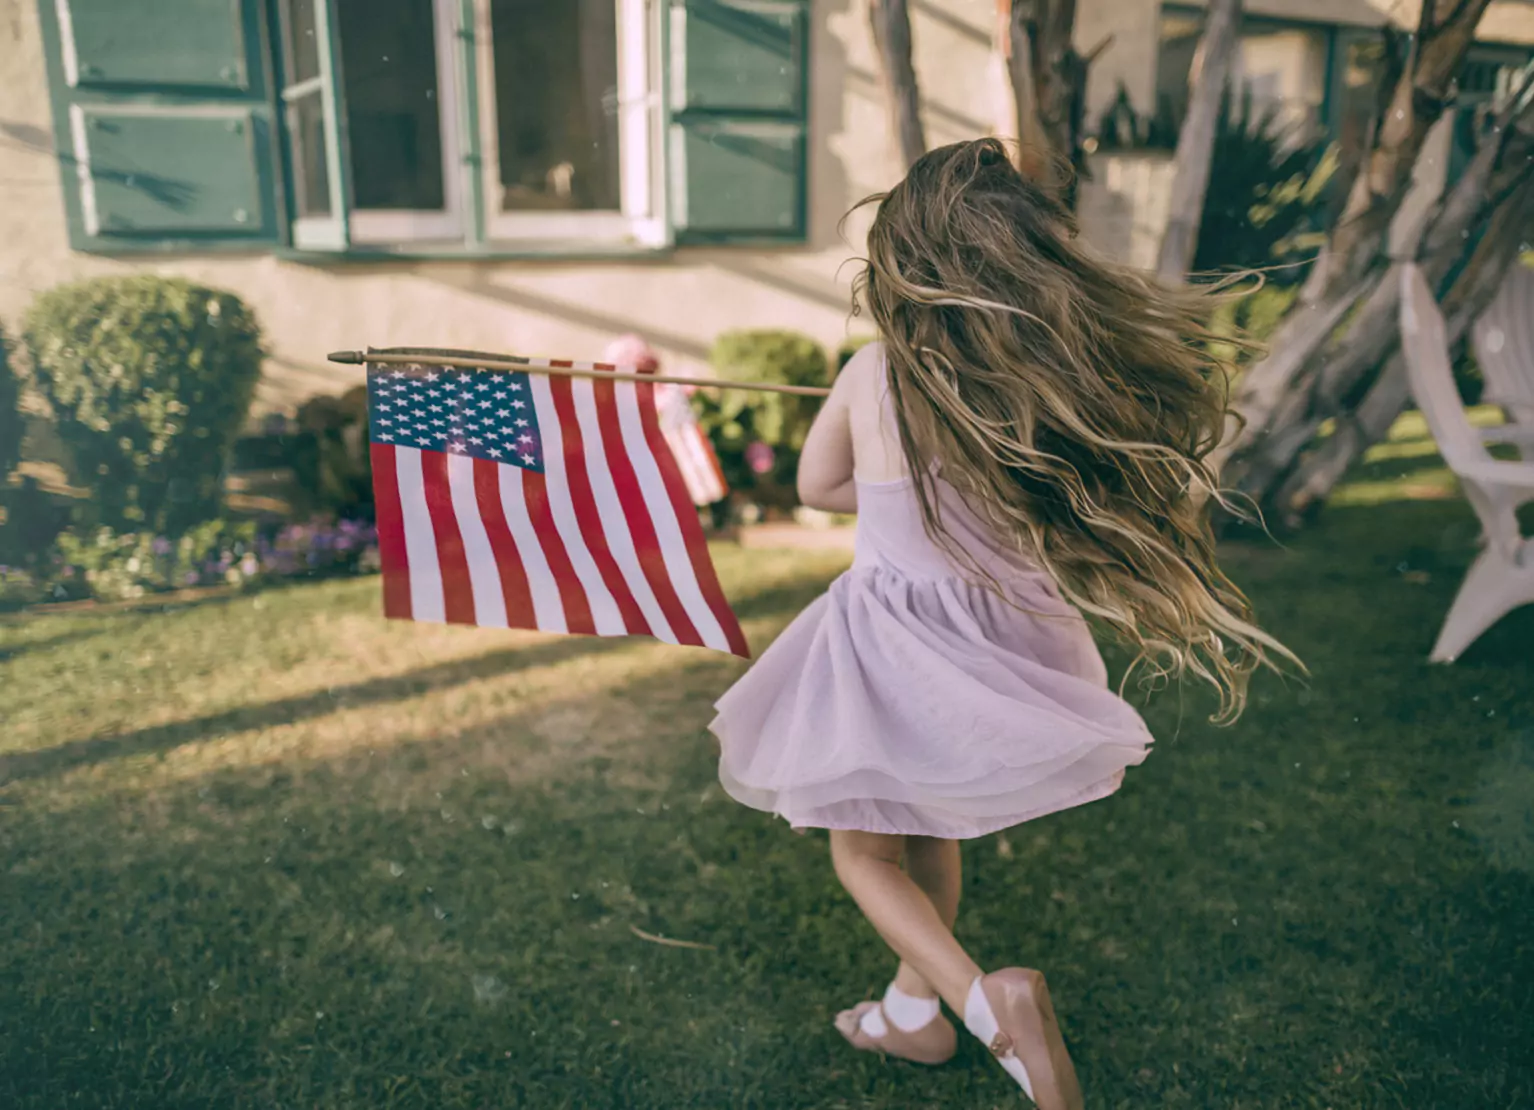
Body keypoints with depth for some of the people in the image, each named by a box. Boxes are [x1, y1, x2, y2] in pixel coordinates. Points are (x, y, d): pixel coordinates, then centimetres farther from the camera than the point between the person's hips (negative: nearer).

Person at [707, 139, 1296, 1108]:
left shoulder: (873, 375, -15)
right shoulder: (1067, 383, -15)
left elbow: (818, 487, 3)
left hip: (889, 650, -3)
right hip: (1003, 648, 3)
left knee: (865, 851, 20)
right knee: (931, 831, 28)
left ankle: (986, 997, -3)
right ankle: (914, 1011, 45)